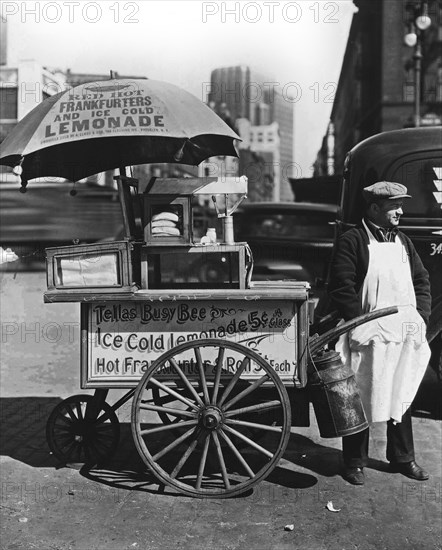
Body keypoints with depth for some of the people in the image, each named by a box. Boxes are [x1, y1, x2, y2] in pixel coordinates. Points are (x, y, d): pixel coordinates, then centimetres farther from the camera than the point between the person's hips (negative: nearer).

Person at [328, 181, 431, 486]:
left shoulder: (403, 241, 14)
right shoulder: (352, 241, -6)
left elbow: (422, 280, 19)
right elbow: (341, 289, -11)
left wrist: (421, 316, 6)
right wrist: (363, 323, -15)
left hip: (406, 334, 6)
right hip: (370, 336, -6)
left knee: (402, 396, 15)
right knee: (361, 399, 2)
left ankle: (402, 457, 30)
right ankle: (355, 462, 15)